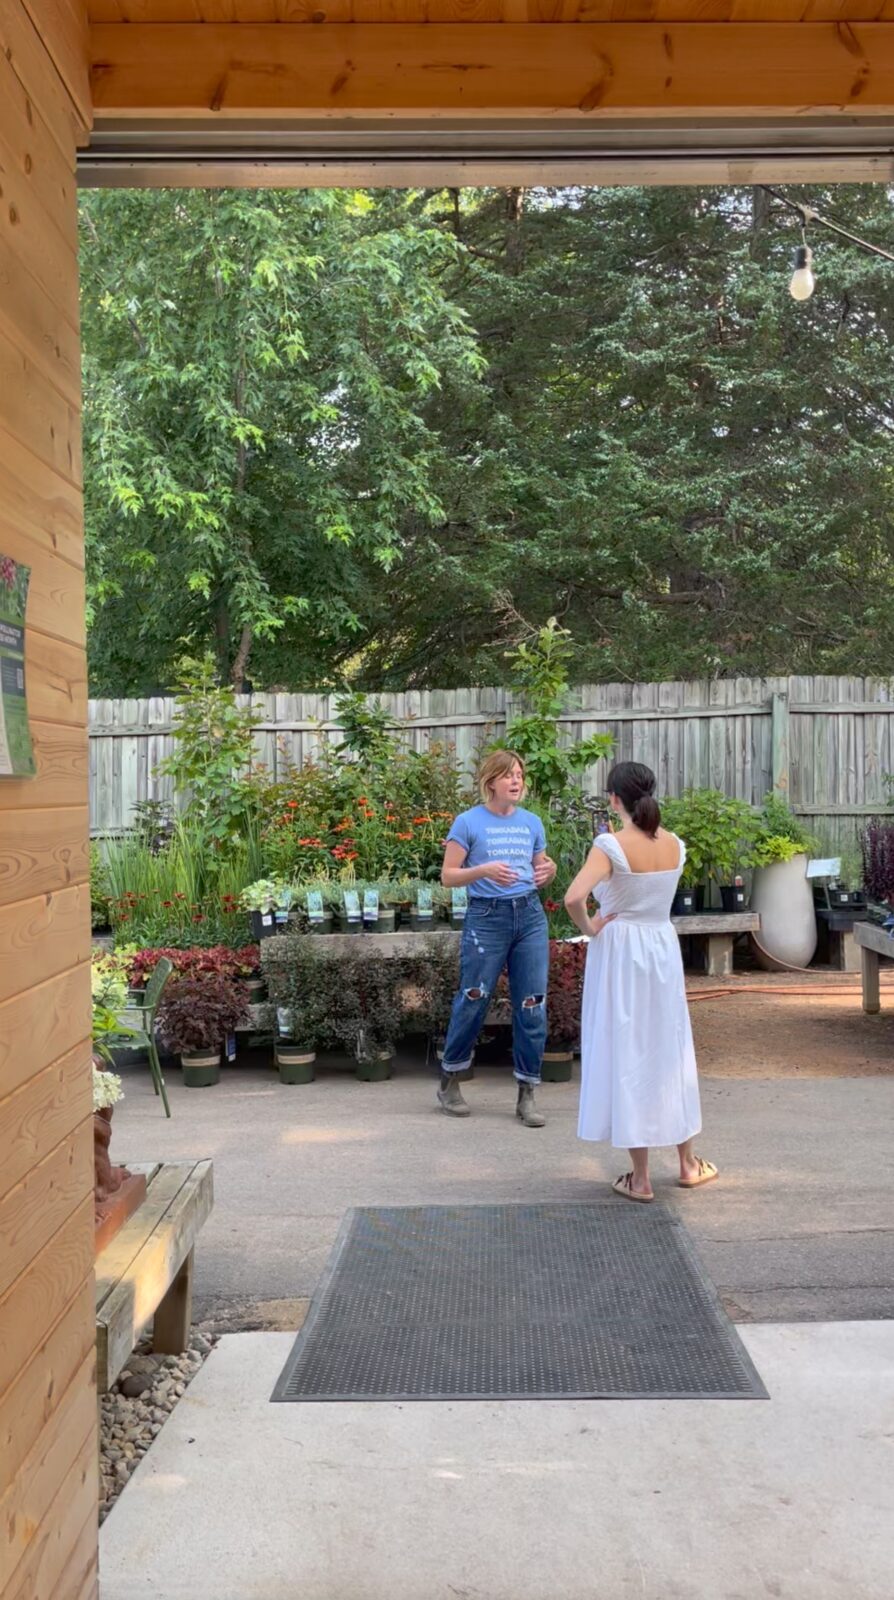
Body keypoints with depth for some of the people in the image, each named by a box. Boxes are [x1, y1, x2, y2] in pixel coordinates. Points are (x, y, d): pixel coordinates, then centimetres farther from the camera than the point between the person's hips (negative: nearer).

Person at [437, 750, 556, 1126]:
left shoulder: (532, 823, 10)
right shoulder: (469, 822, -4)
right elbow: (448, 876, -4)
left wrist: (549, 871, -5)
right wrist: (485, 871, -20)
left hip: (530, 916, 4)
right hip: (486, 917, -4)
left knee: (532, 1007, 2)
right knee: (473, 1002, 3)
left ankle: (526, 1095, 13)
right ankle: (449, 1082, 24)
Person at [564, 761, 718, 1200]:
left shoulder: (611, 846, -16)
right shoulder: (675, 846, 1)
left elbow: (574, 898, -29)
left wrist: (589, 928, -10)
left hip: (621, 952, -5)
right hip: (663, 948, 5)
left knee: (627, 1054, 4)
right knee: (669, 1048, 18)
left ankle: (640, 1178, 11)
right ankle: (688, 1164, 29)